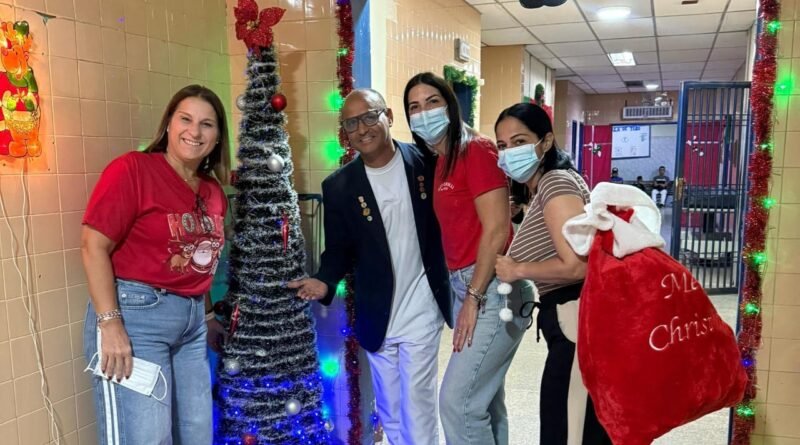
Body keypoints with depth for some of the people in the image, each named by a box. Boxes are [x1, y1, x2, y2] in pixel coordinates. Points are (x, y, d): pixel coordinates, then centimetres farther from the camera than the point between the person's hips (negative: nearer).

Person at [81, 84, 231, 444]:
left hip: (192, 320, 7)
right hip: (136, 315, -7)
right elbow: (94, 246, -14)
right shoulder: (132, 168, -10)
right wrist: (110, 323, -19)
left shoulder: (213, 192, 10)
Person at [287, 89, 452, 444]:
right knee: (389, 414, 18)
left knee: (417, 411, 2)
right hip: (376, 318, 2)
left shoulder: (425, 162, -6)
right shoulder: (338, 186, -4)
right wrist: (324, 282, -18)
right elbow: (339, 250, 1)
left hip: (421, 312, -2)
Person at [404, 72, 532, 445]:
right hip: (463, 286, 9)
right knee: (483, 398, 17)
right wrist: (464, 294, 6)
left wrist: (474, 299, -15)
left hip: (492, 289, -9)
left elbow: (497, 229, -17)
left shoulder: (477, 150, -12)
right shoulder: (438, 162, 13)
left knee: (457, 400, -5)